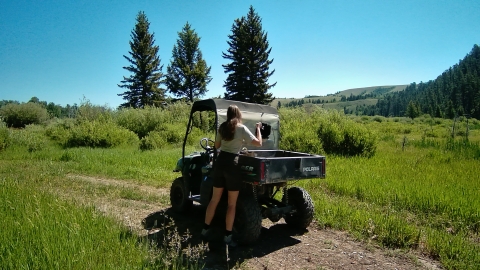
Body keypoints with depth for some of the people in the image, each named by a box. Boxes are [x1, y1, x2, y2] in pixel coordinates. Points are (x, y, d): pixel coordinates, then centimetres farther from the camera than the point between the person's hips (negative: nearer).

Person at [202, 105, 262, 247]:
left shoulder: (222, 127, 10)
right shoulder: (242, 128, -6)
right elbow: (258, 143, -8)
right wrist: (258, 128, 5)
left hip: (219, 162, 6)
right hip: (232, 164, -6)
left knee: (214, 199, 18)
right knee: (232, 203, 5)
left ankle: (205, 229, 28)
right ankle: (227, 236, 11)